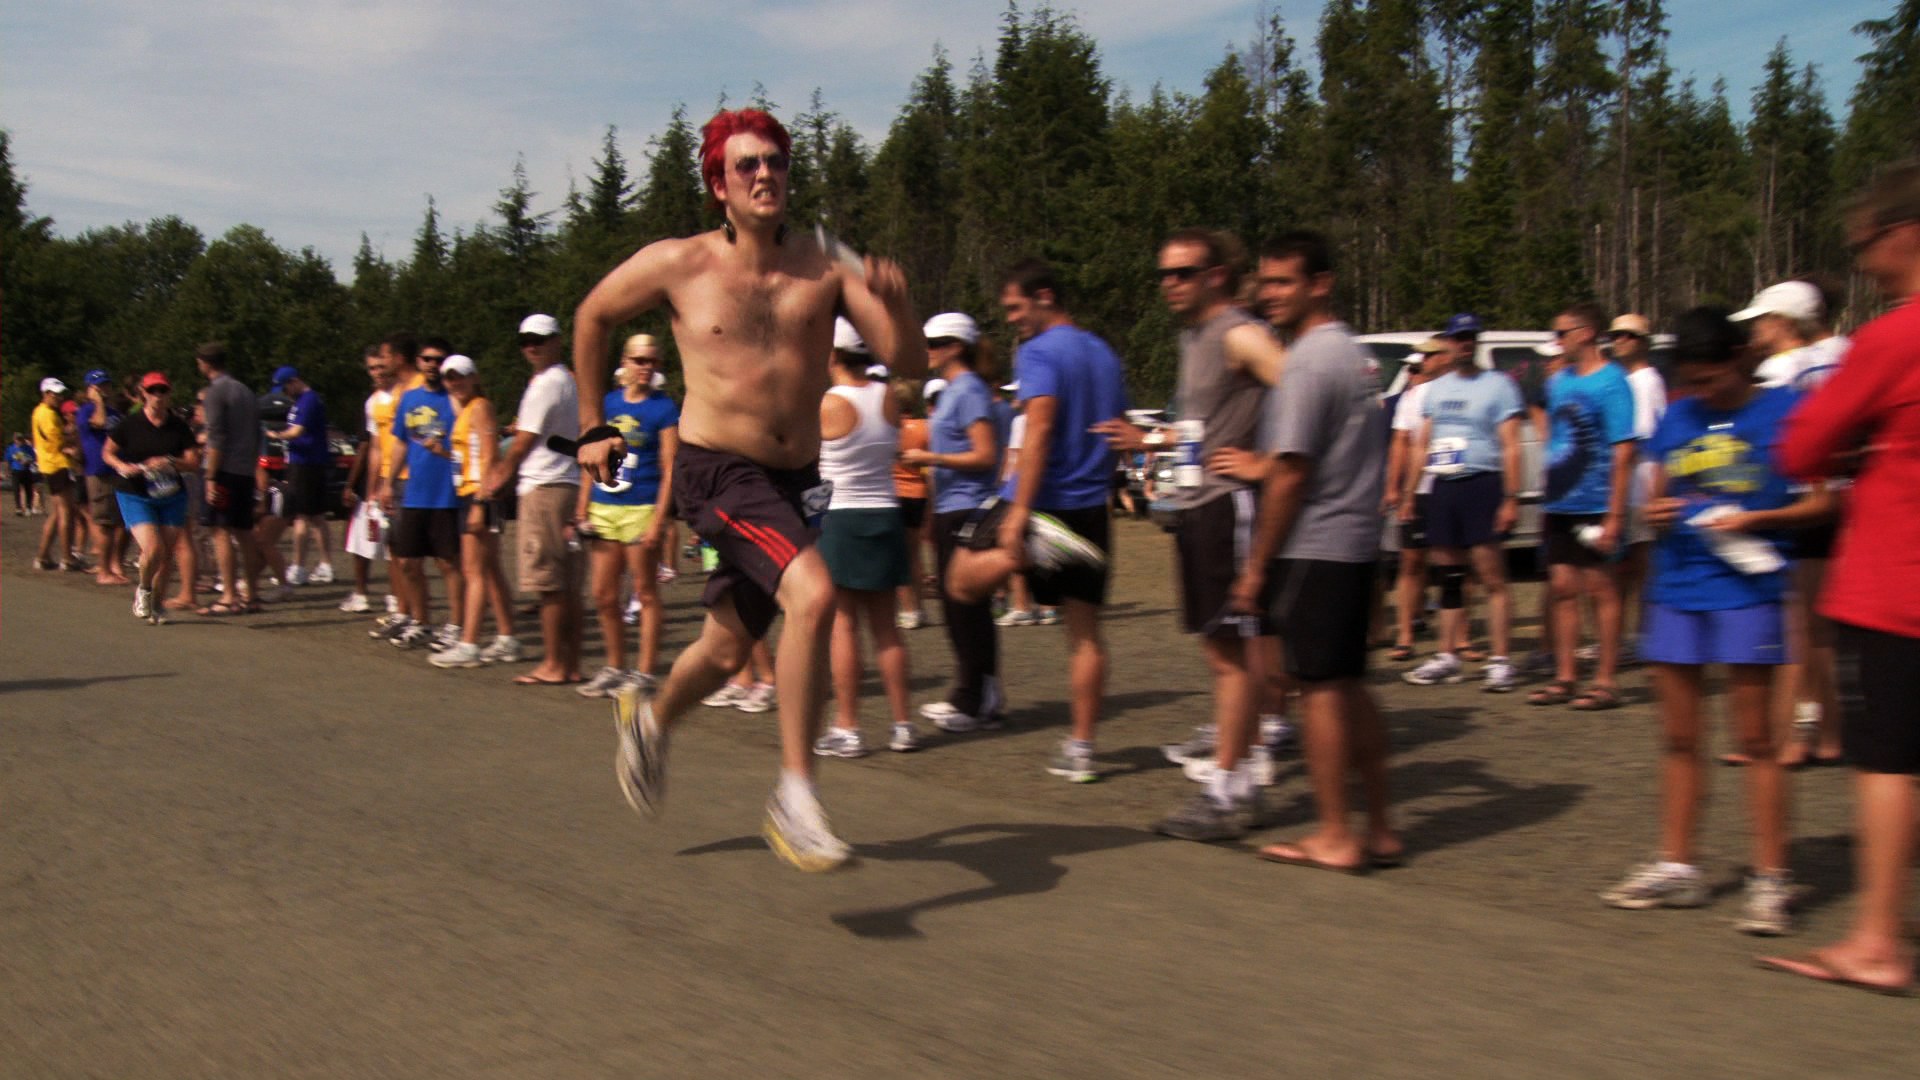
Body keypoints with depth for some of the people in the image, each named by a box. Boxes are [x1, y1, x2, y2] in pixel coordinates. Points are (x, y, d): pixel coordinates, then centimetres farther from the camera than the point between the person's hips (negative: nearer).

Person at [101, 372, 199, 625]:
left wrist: (170, 462, -19)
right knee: (153, 550, -18)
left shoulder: (179, 427, 0)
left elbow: (193, 461, -2)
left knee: (167, 554, 5)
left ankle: (156, 601, 28)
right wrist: (122, 466, -14)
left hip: (172, 497, 3)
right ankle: (143, 590, 13)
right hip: (136, 497, -3)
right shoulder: (129, 425, -5)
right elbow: (107, 452, 6)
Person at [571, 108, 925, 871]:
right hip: (717, 472, -4)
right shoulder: (677, 265, -4)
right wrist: (592, 427, 14)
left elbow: (909, 365, -4)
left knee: (729, 649, 17)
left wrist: (895, 305, -24)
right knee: (812, 594, -28)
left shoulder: (826, 269, 0)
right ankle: (794, 798, -19)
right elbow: (592, 317, 13)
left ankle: (650, 719, 51)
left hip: (795, 480, 4)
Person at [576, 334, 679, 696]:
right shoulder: (607, 403, 11)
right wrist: (583, 510, 10)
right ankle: (615, 667, 22)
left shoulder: (664, 409, -2)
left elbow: (669, 470, -7)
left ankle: (644, 673, 6)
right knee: (603, 595, 8)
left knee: (646, 593, 0)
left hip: (641, 510, -5)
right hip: (604, 508, 5)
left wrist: (658, 520, -14)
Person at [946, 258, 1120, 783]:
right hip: (1091, 511, 7)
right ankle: (1080, 749, 7)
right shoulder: (1104, 354, 16)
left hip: (1042, 501, -7)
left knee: (962, 580, 7)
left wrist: (1020, 512, -24)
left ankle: (1034, 547, -20)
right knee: (1085, 631, 6)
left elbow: (1039, 429, -21)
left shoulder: (1039, 352, -9)